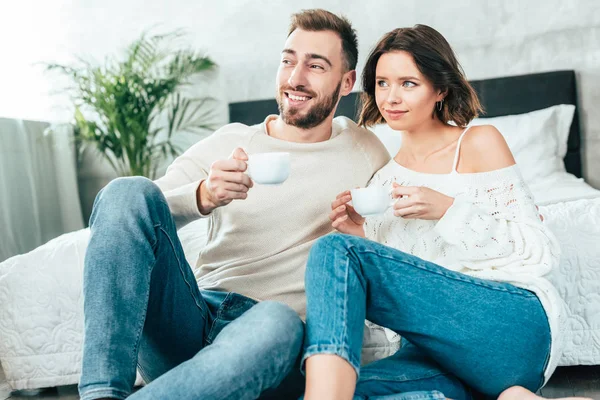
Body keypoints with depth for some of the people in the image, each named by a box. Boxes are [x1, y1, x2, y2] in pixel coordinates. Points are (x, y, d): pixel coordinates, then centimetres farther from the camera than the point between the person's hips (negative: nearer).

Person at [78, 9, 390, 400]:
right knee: (129, 190, -20)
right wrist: (203, 197, -23)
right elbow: (131, 212, -1)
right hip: (191, 319, 3)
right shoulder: (229, 143, 11)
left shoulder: (365, 155, 10)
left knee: (277, 324, -39)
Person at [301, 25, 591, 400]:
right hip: (441, 349, 5)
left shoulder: (480, 143, 5)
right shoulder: (384, 179, 18)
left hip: (519, 321, -5)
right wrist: (362, 234, -1)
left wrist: (449, 209, -13)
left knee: (336, 251, -23)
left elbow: (543, 253, -1)